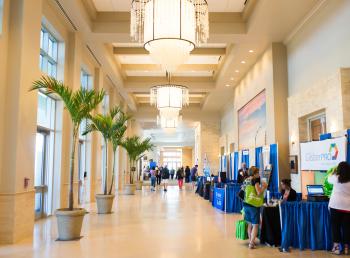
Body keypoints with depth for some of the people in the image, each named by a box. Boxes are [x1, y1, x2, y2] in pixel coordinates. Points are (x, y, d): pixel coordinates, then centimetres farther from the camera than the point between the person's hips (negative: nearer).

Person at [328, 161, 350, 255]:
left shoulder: (336, 178, -6)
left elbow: (329, 179, 16)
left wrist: (334, 172, 31)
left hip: (336, 205, -1)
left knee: (335, 226, 7)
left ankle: (336, 247, 8)